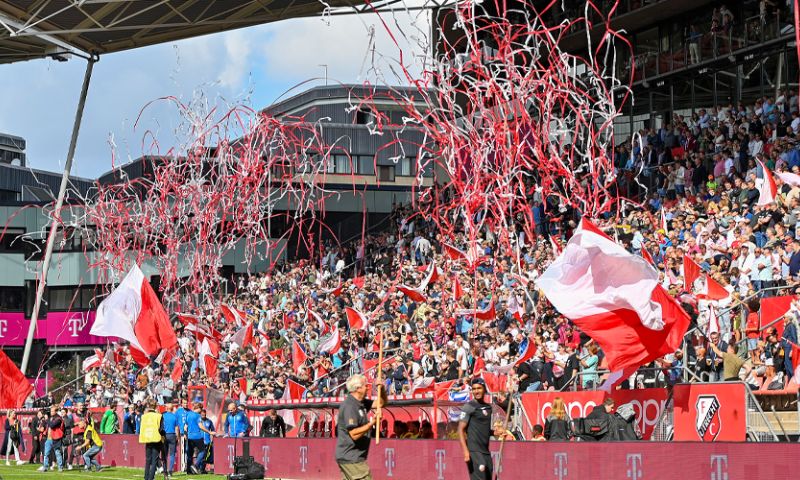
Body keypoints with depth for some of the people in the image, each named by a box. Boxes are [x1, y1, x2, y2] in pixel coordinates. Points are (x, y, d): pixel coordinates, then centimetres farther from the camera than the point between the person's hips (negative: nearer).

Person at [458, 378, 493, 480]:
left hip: (486, 450, 7)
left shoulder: (488, 407, 16)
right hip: (474, 450, -7)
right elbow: (461, 430, -11)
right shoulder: (469, 407, -5)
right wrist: (465, 451, -20)